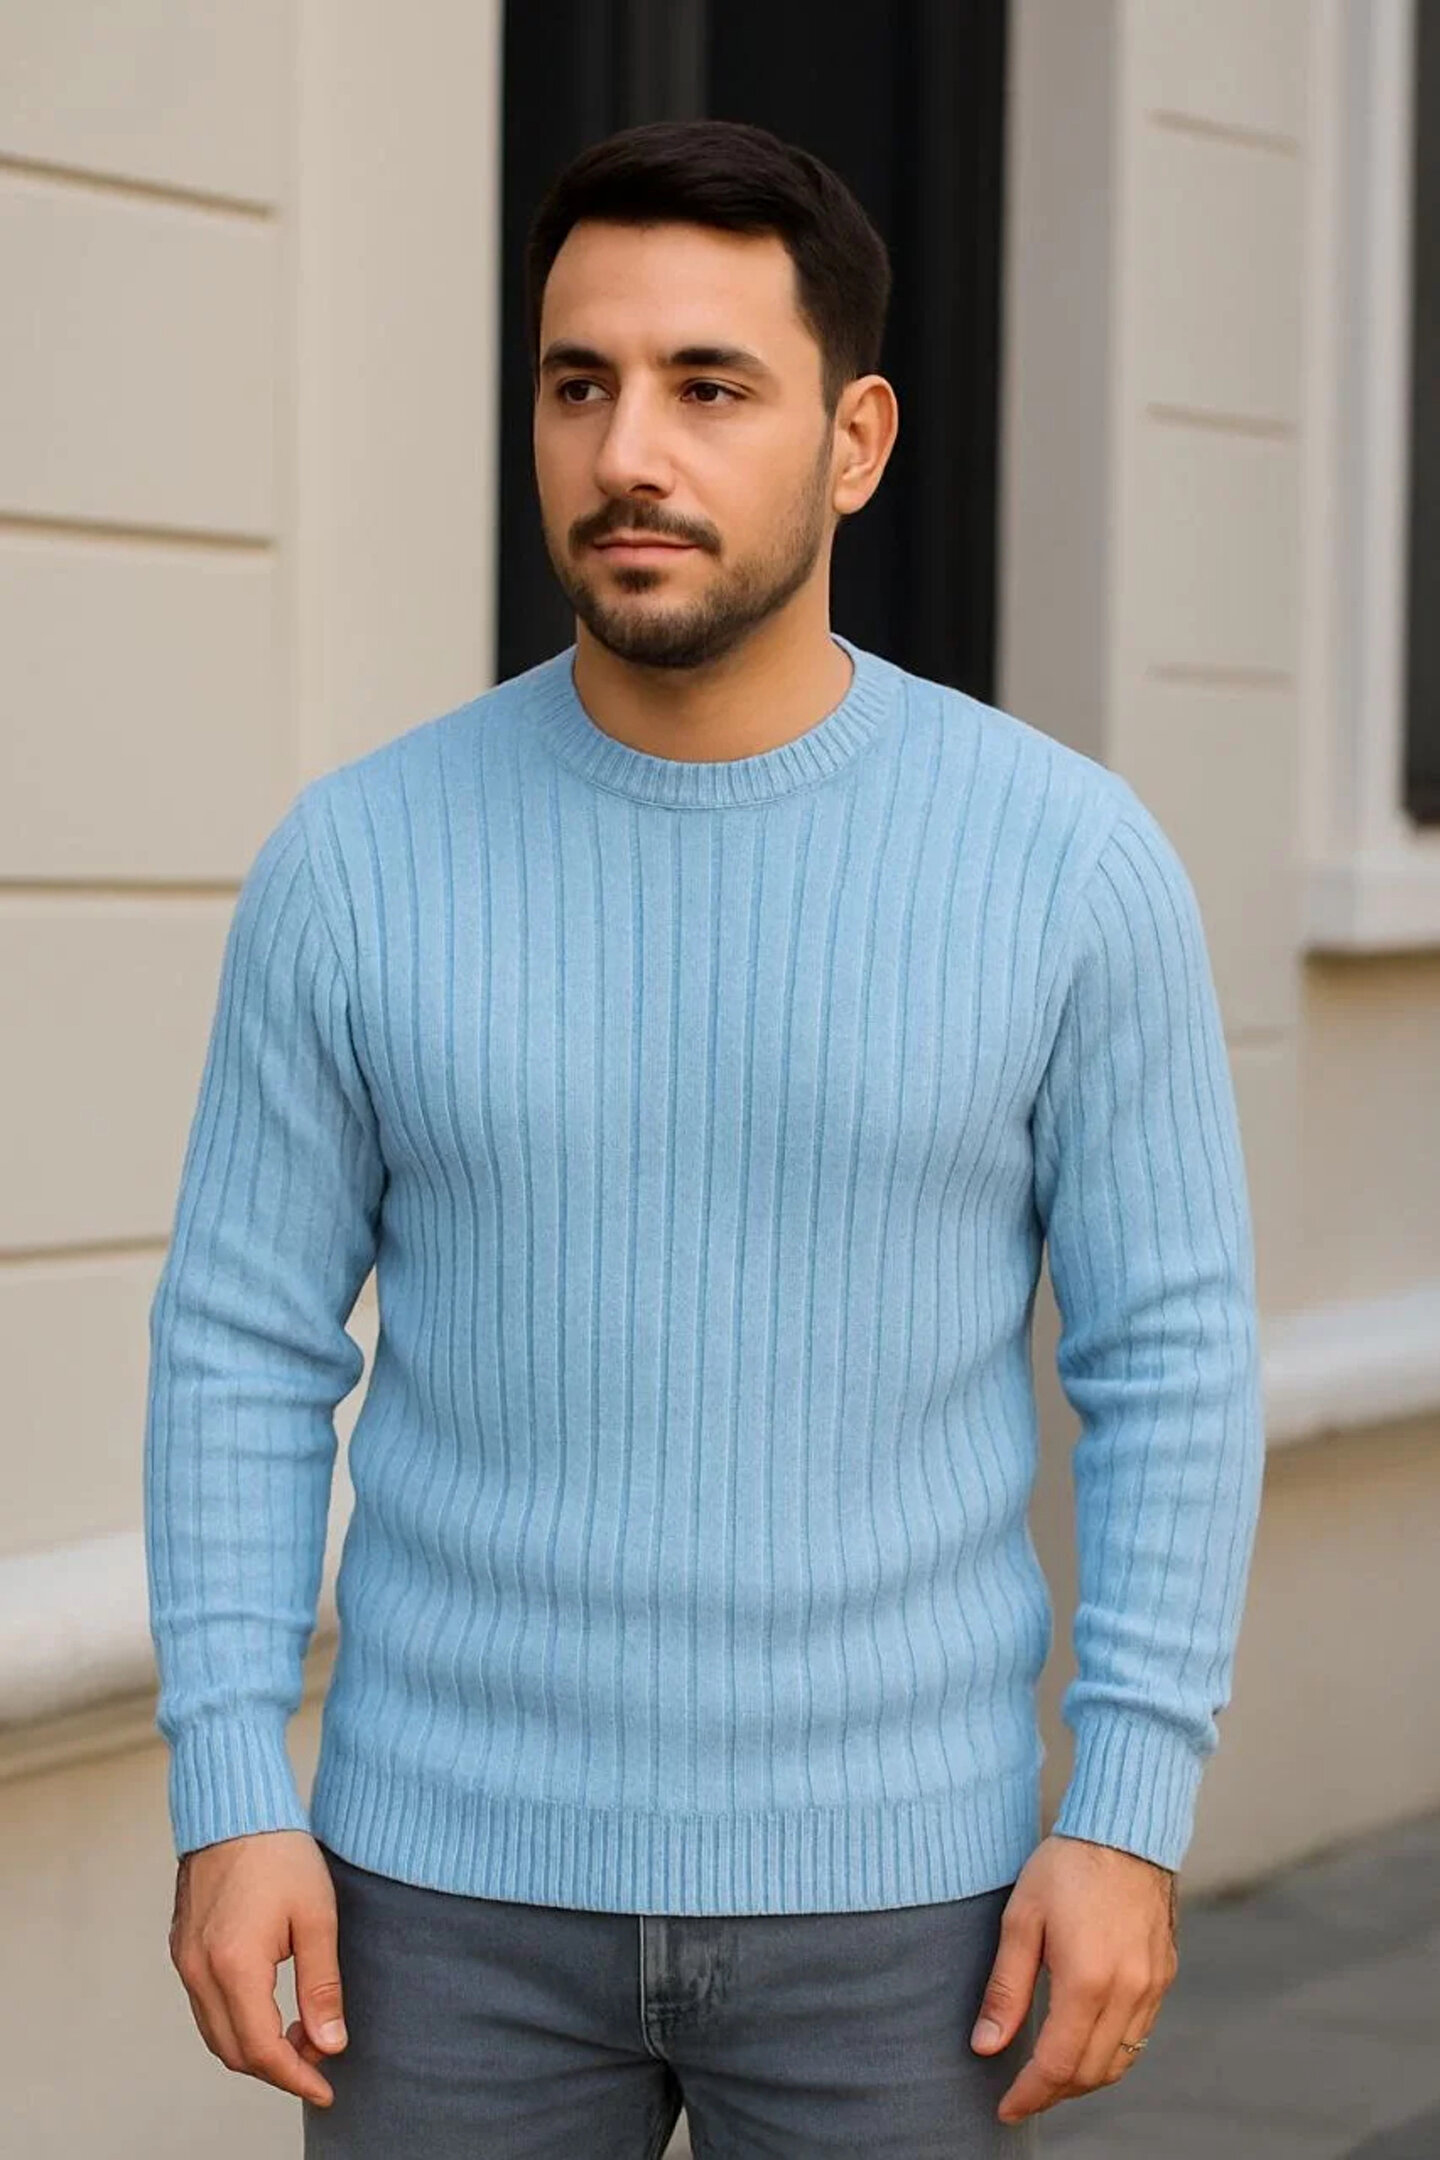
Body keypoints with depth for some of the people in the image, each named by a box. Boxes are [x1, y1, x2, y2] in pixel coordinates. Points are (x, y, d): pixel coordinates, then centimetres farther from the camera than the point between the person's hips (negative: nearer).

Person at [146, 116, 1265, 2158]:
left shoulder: (1067, 855, -7)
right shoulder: (360, 858, -4)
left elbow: (1170, 1355, -3)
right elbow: (249, 1349, 0)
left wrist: (1129, 1818, -9)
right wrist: (228, 1804, -7)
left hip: (883, 1877, -1)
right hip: (459, 1868, 1)